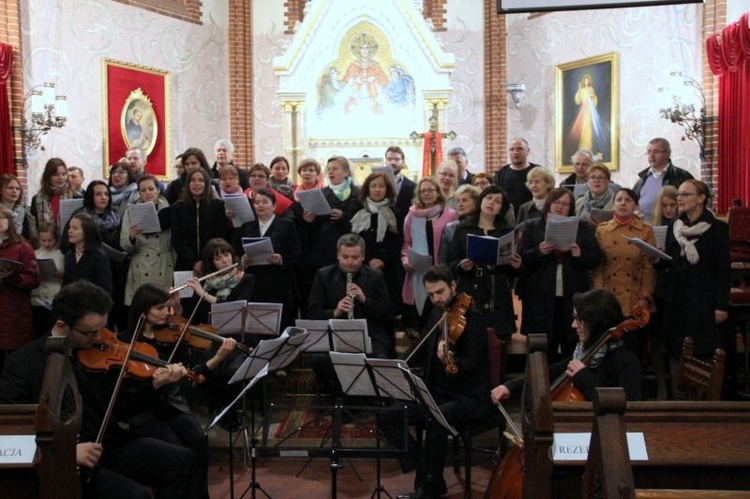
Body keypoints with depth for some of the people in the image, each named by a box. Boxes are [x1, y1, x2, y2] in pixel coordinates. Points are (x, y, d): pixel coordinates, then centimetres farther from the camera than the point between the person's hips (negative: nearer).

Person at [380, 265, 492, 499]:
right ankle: (425, 472, -3)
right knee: (388, 416, -10)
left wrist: (451, 360, -41)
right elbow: (423, 354, 24)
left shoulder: (471, 317, -12)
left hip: (469, 398, -7)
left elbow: (471, 364, -22)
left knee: (435, 420, -35)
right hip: (437, 393, 7)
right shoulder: (436, 315, 10)